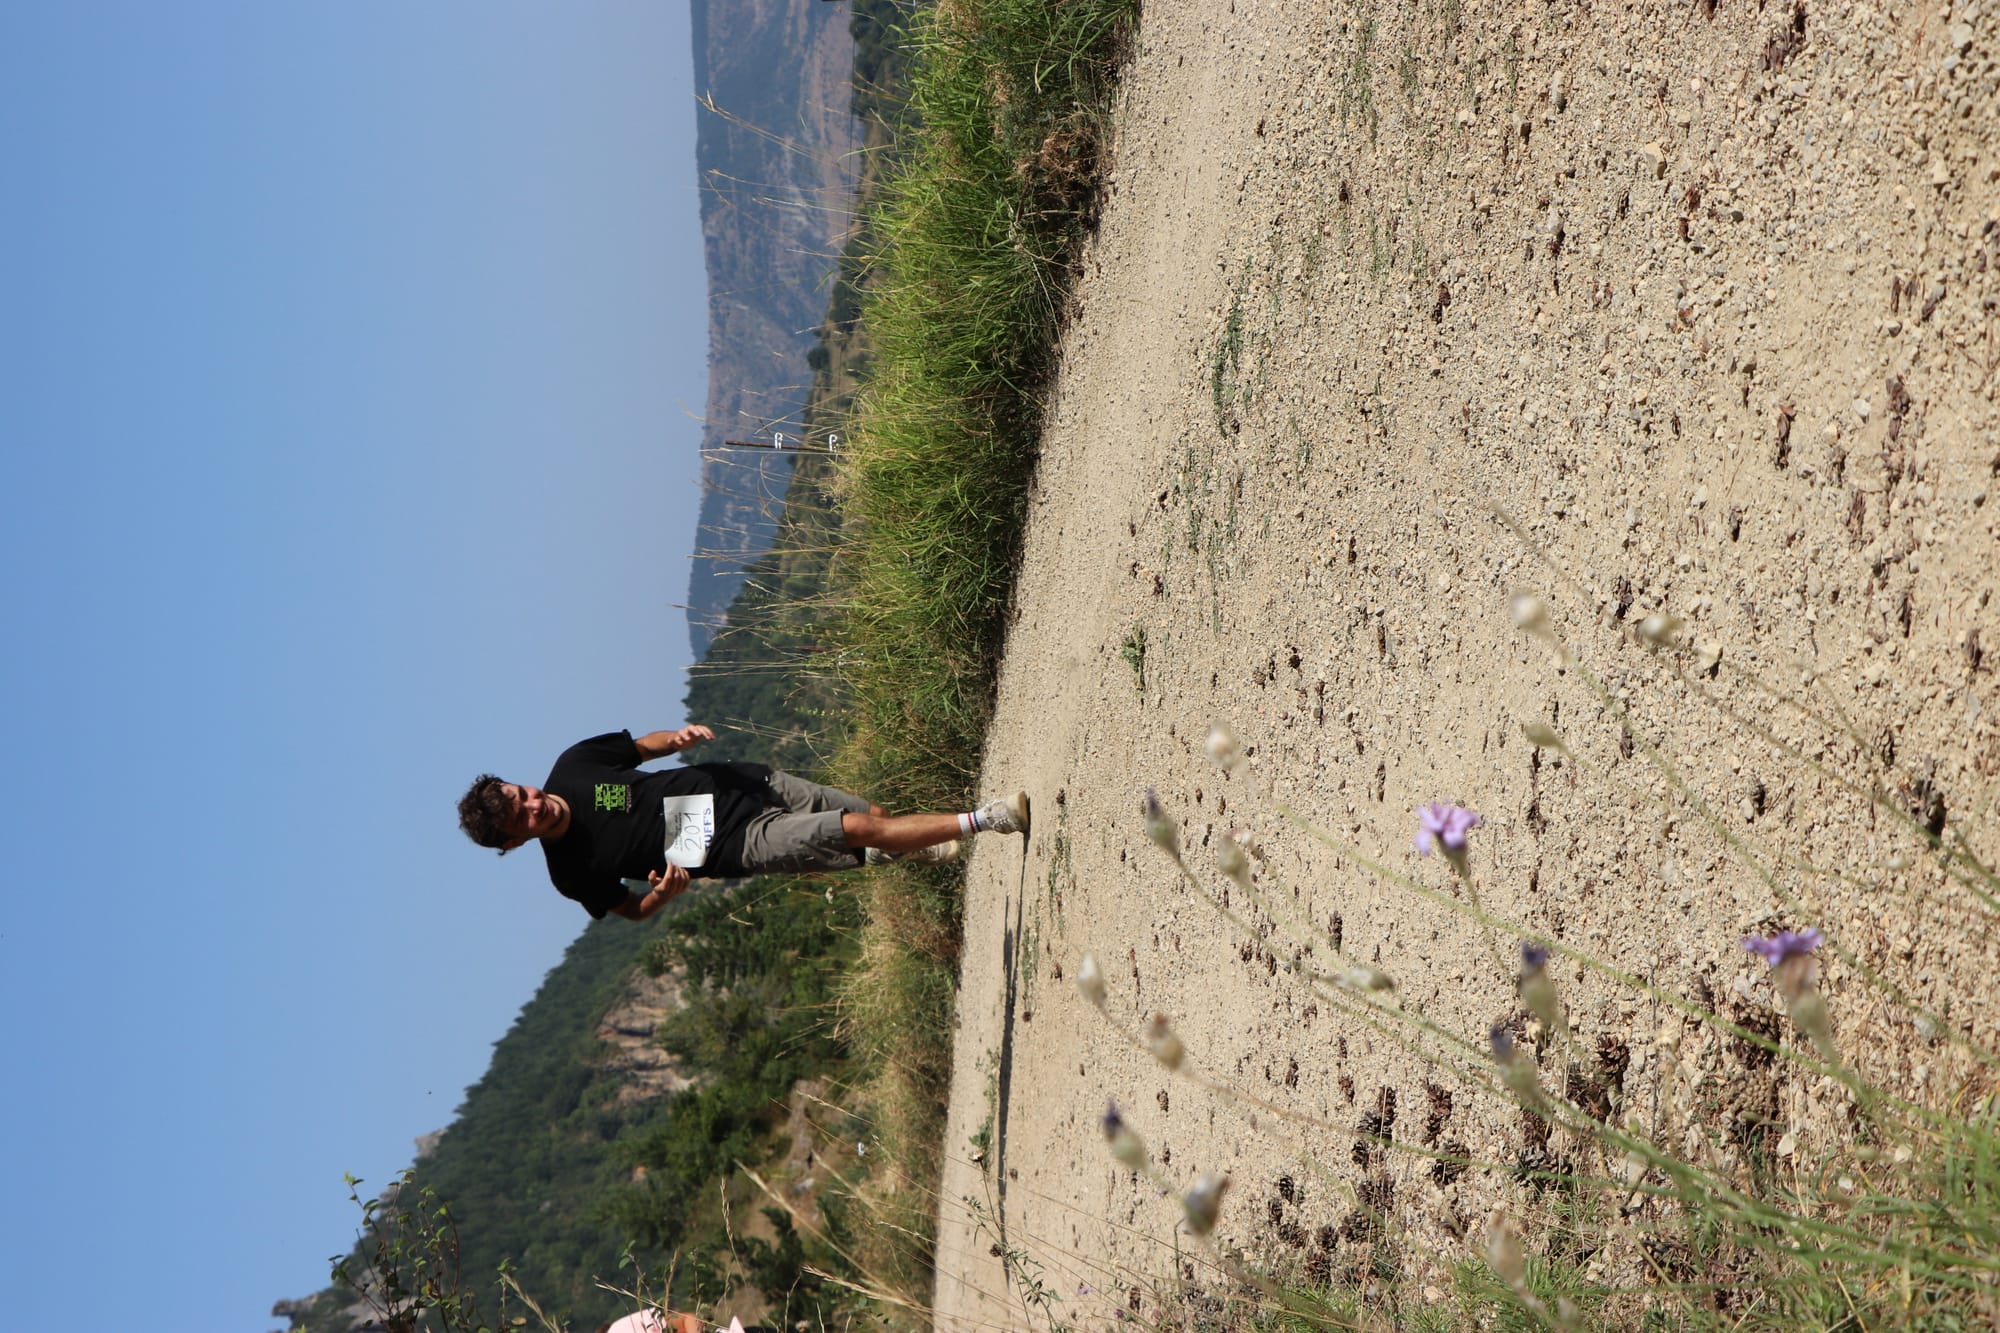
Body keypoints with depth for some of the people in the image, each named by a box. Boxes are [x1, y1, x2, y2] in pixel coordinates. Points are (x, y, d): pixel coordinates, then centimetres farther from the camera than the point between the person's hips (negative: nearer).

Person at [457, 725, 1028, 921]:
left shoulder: (574, 764, -8)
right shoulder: (573, 874, -17)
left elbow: (644, 745, 8)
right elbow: (632, 908, -2)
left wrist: (679, 736, -14)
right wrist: (664, 891, -25)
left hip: (743, 784, 4)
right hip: (742, 846, -4)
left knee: (875, 815, 12)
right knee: (861, 831, -13)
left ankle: (924, 850, 45)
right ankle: (980, 821, 1)